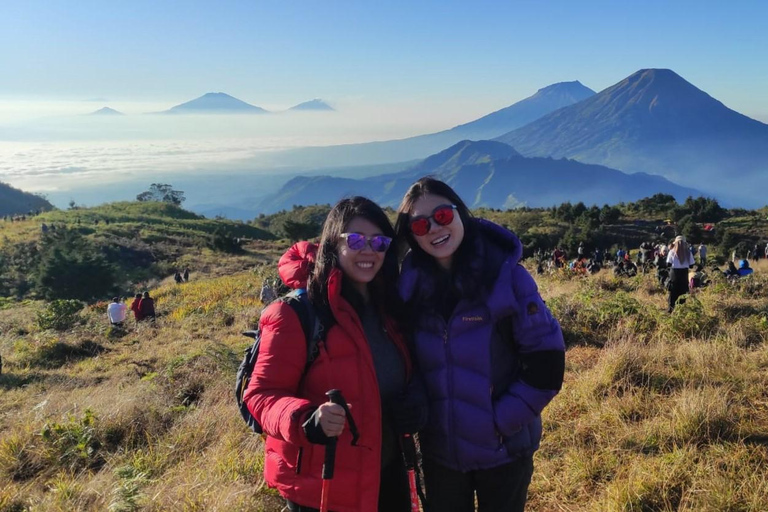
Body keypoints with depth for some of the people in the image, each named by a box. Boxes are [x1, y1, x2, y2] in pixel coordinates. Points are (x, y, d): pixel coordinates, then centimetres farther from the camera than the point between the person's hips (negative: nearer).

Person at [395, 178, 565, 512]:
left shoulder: (508, 276, -14)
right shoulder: (411, 283, -5)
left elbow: (546, 363, -13)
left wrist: (502, 420, -14)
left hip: (503, 449, -2)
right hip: (438, 450, 3)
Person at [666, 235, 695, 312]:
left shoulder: (672, 251, -8)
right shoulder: (688, 252, -3)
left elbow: (668, 264, -9)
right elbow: (691, 264, -1)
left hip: (674, 273, -1)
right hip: (684, 273, 1)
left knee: (673, 292, 7)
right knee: (683, 291, 12)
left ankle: (670, 309, 7)